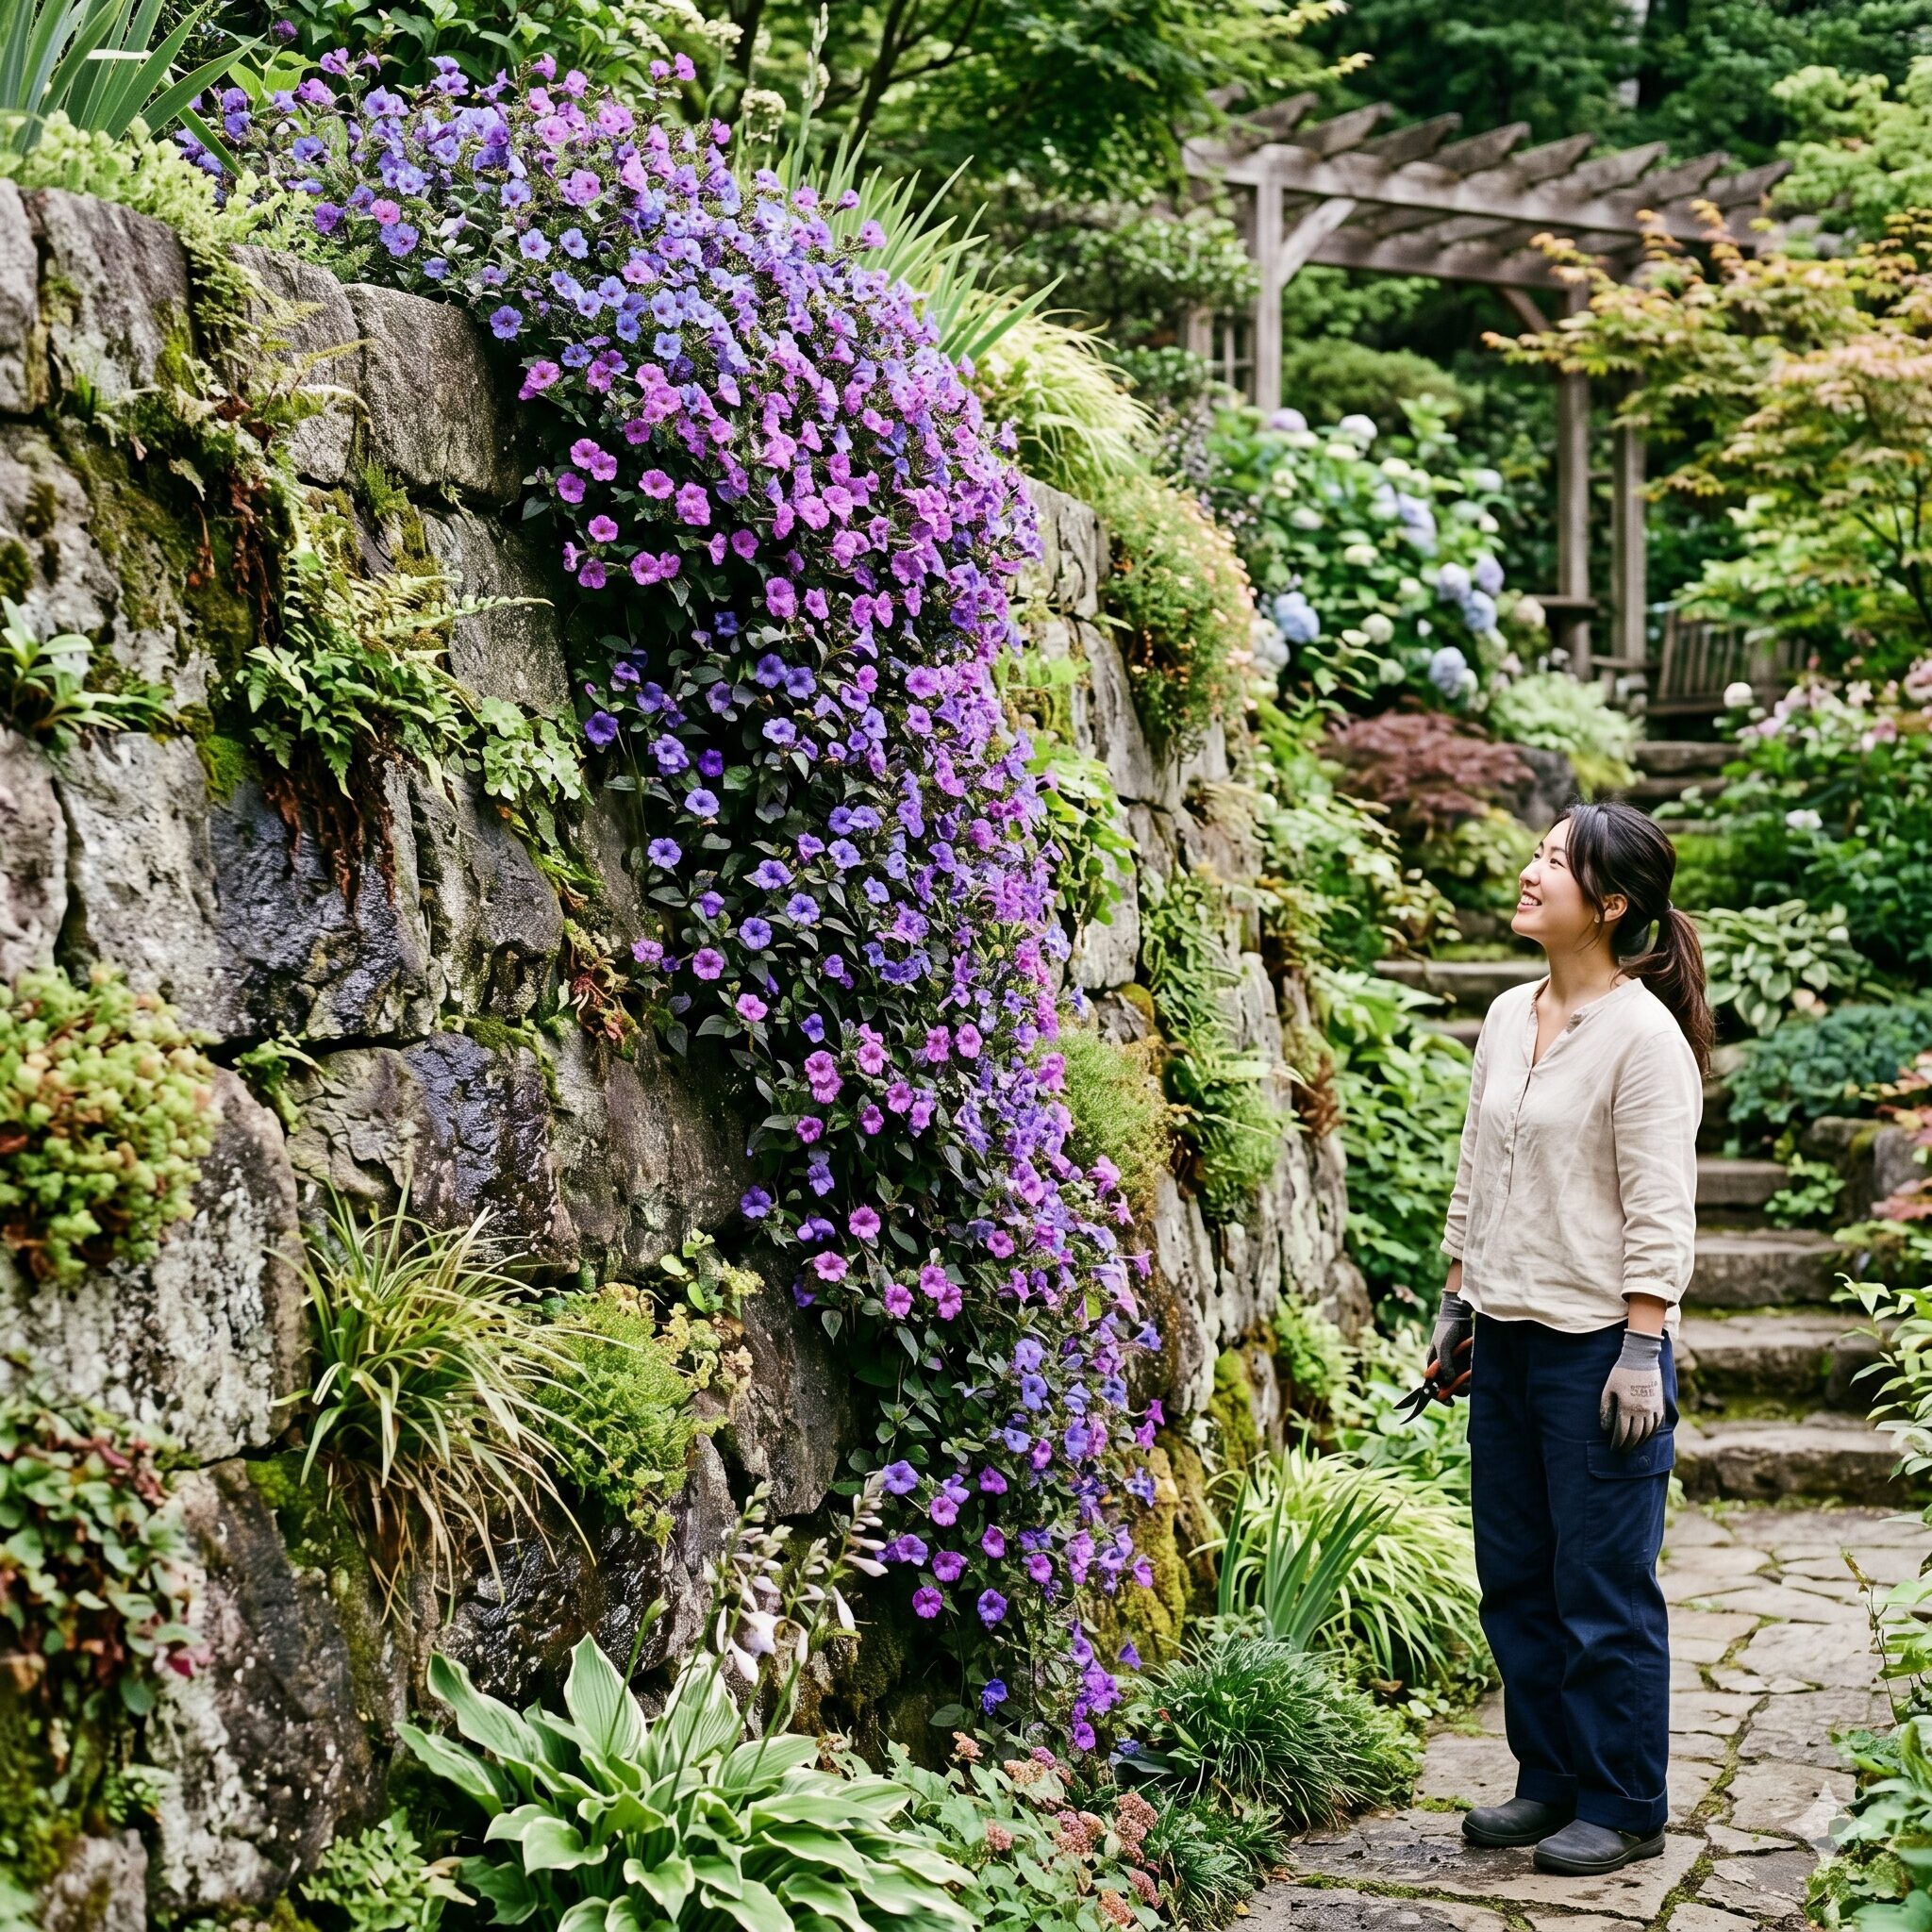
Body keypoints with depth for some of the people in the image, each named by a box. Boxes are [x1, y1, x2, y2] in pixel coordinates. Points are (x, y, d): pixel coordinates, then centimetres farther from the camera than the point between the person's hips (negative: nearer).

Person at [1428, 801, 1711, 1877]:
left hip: (1599, 1341, -8)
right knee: (1516, 1579, 14)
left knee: (1604, 1589, 1)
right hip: (1509, 1340, 8)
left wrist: (1642, 1353, -18)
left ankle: (1624, 1810, 14)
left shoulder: (1643, 1034, -13)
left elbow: (1660, 1212, -15)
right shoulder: (1509, 1018, 10)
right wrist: (1457, 1306, 16)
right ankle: (1552, 1781, 27)